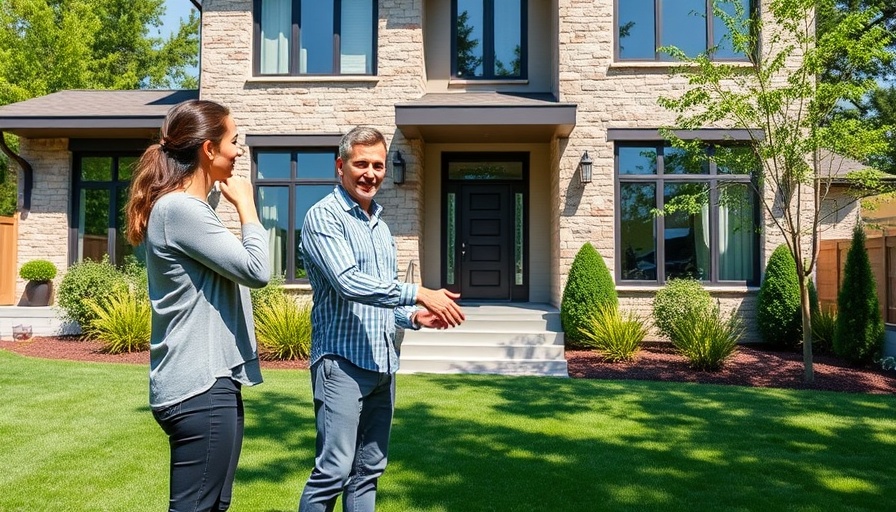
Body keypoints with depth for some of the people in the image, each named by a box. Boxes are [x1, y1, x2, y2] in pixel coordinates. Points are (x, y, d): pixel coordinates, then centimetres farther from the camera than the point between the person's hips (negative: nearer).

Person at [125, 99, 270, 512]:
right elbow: (256, 271, -18)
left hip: (210, 381, 11)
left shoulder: (188, 208, 17)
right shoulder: (178, 208, -16)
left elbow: (232, 269, 25)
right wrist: (246, 205, -5)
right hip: (199, 387, -11)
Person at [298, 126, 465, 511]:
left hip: (382, 364, 8)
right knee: (334, 471, -8)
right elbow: (348, 282, -21)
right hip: (343, 361, -7)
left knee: (368, 472, 12)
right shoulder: (324, 216, -8)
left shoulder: (381, 226, 17)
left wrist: (414, 317, 2)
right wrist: (418, 293, -22)